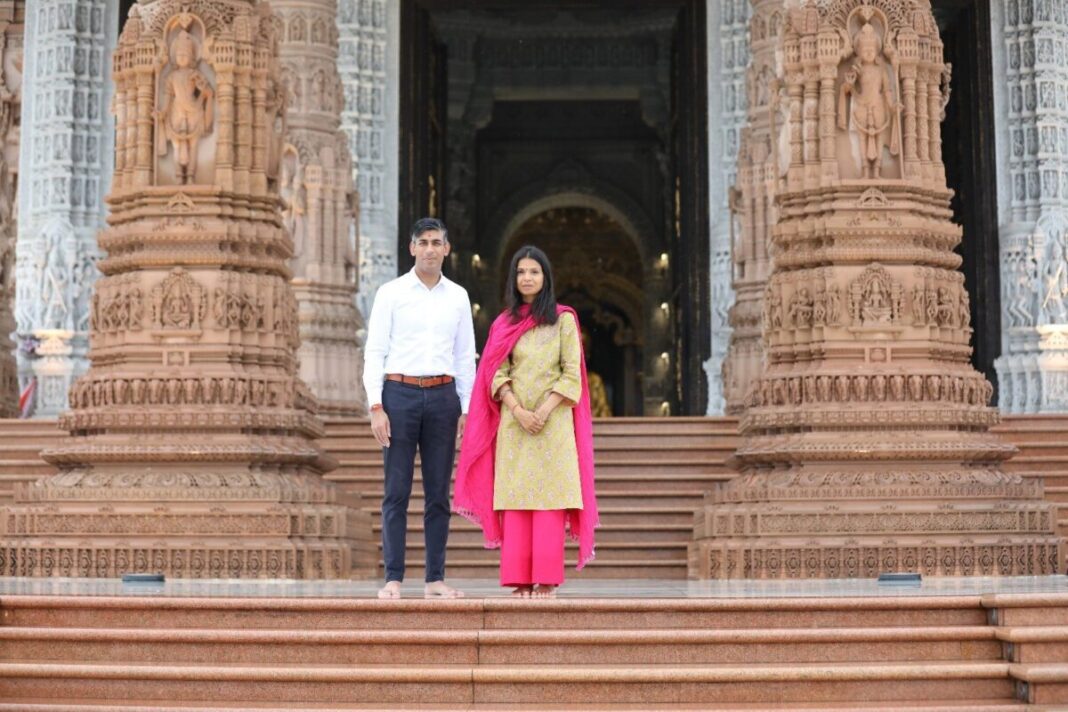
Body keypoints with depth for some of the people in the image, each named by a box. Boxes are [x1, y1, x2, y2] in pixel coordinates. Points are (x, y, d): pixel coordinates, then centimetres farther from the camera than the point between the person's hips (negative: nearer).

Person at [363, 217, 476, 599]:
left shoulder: (458, 296, 11)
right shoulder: (391, 293, 2)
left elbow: (465, 357, 13)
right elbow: (374, 353, -1)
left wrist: (466, 409, 7)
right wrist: (376, 407, -9)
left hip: (443, 396, 3)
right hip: (399, 394, -3)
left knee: (438, 493, 5)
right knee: (396, 492, -2)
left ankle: (435, 579, 10)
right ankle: (393, 579, 2)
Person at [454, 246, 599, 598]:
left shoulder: (563, 319, 5)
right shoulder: (504, 323, 12)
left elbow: (571, 374, -1)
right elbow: (498, 375, 4)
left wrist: (544, 410, -13)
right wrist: (519, 411, -11)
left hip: (553, 421, -2)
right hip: (514, 421, 2)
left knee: (550, 498, -6)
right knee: (515, 499, -1)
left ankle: (546, 580, -5)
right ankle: (520, 579, 0)